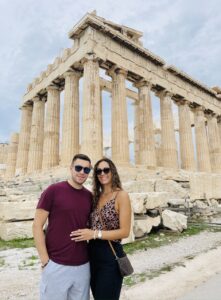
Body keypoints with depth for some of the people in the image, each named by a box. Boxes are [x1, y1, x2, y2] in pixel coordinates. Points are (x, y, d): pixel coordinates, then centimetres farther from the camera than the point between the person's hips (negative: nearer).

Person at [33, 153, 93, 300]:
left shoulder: (89, 196, 2)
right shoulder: (53, 190, -11)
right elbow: (37, 225, -10)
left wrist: (90, 253, 5)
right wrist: (45, 260, -11)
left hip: (83, 266, 5)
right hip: (56, 265, -4)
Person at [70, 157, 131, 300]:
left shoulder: (121, 195, -13)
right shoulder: (97, 196, 6)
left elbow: (124, 232, -17)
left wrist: (94, 234, -21)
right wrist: (85, 232, -4)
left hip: (110, 256, -6)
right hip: (93, 253, 6)